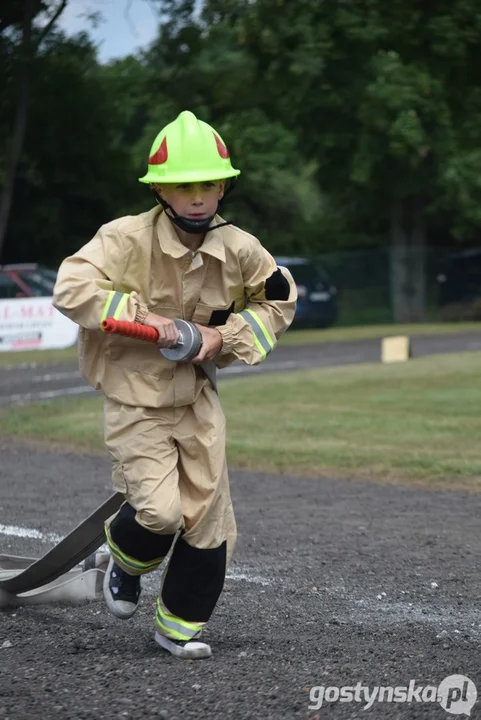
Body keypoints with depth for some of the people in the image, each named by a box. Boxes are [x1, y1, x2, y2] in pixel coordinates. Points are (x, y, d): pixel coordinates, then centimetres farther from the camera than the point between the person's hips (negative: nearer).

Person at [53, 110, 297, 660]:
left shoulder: (238, 249, -6)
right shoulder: (128, 238, -18)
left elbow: (280, 298, 10)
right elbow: (70, 288, -27)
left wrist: (227, 335, -5)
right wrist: (143, 315, -28)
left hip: (197, 396, 4)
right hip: (134, 399, -4)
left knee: (207, 515, 3)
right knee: (160, 513, -15)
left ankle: (180, 623, 23)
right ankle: (125, 559, 22)